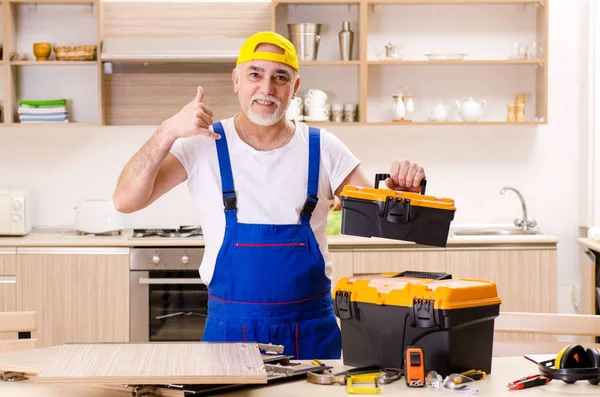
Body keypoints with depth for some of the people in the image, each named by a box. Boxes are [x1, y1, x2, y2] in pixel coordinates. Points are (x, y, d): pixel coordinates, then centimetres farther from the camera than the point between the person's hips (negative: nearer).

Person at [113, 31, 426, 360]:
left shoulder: (322, 148, 1)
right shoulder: (203, 145, -3)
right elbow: (126, 201, -10)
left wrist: (400, 191, -22)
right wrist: (169, 131, -22)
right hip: (230, 329, -1)